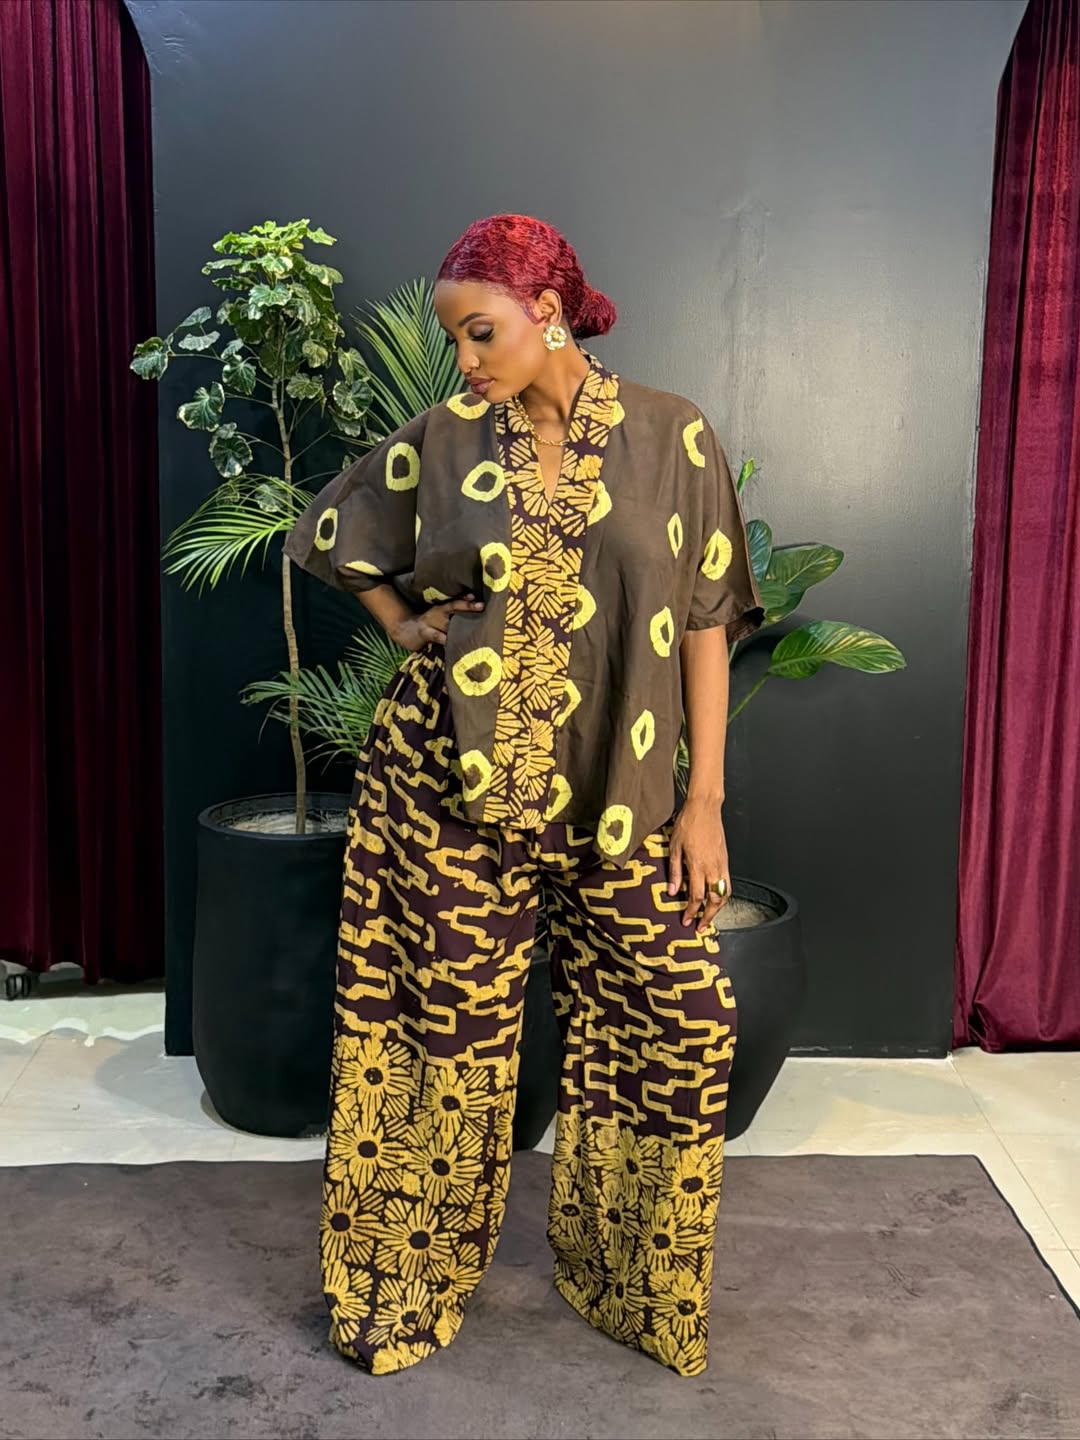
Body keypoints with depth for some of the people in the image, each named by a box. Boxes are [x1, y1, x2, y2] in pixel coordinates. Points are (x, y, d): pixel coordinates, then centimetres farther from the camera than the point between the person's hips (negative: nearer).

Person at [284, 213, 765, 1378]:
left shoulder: (672, 437, -1)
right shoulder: (445, 438, 2)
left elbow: (705, 623, 0)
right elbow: (330, 530, 18)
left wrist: (705, 799, -4)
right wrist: (407, 626, 4)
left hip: (615, 796, 1)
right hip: (446, 785, 0)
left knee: (683, 1025, 4)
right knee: (449, 1029, 8)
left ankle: (633, 1281, 31)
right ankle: (409, 1280, 32)